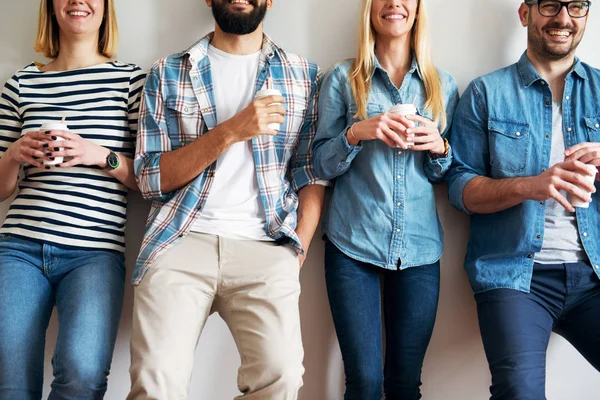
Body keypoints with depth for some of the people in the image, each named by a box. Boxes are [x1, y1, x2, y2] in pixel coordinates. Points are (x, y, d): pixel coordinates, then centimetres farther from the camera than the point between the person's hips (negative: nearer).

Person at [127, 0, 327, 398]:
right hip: (183, 238, 0)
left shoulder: (303, 75, 14)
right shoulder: (167, 73, 12)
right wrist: (230, 131, -8)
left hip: (265, 245, 1)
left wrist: (298, 252, -4)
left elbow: (312, 174, 10)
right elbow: (151, 179, 4)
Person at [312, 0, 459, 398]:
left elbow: (448, 174, 14)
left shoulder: (443, 85, 9)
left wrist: (439, 148, -8)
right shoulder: (343, 78, 4)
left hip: (420, 248, 2)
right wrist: (356, 133, -16)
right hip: (353, 245, -2)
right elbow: (322, 164, 2)